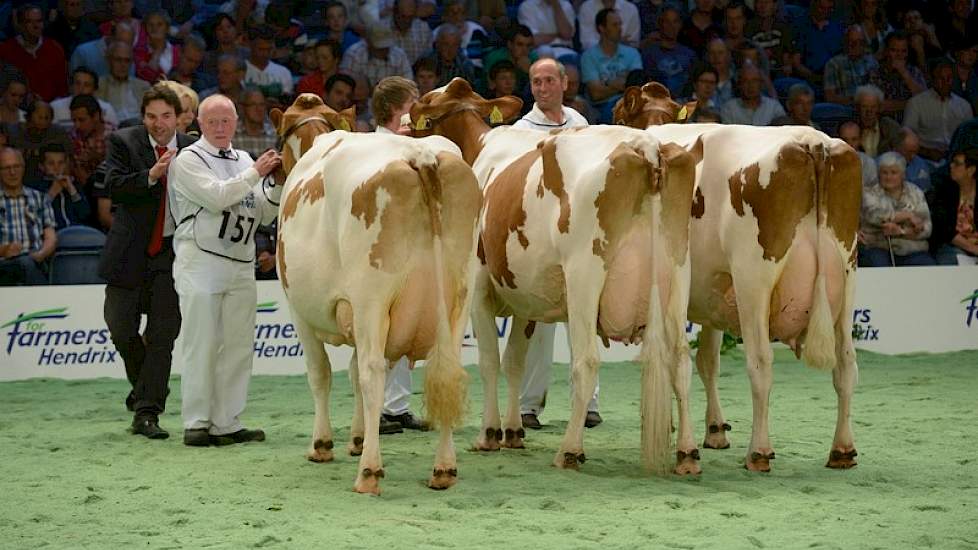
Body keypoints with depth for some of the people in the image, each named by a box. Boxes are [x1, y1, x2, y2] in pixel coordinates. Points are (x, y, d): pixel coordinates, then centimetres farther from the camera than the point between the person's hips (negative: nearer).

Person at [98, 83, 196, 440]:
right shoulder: (123, 142, -2)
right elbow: (114, 187, -15)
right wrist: (151, 175, -29)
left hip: (173, 252, 0)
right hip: (131, 250, 0)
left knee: (162, 335, -3)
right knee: (120, 326, 4)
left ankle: (147, 413, 0)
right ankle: (145, 383, 33)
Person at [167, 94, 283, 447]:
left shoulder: (244, 161, 17)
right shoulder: (189, 160, -1)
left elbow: (264, 216, 15)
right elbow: (217, 196, -17)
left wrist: (277, 184, -1)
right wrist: (255, 174, -13)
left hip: (241, 265, 6)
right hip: (201, 262, -6)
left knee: (238, 346, 4)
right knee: (202, 346, -5)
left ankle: (227, 423, 9)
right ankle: (196, 424, 0)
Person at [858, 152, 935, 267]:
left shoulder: (916, 193, 14)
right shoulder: (869, 193, 9)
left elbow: (926, 229, 3)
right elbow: (874, 215, -13)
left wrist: (900, 231, -14)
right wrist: (908, 215, -8)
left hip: (912, 252, 2)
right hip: (878, 249, -2)